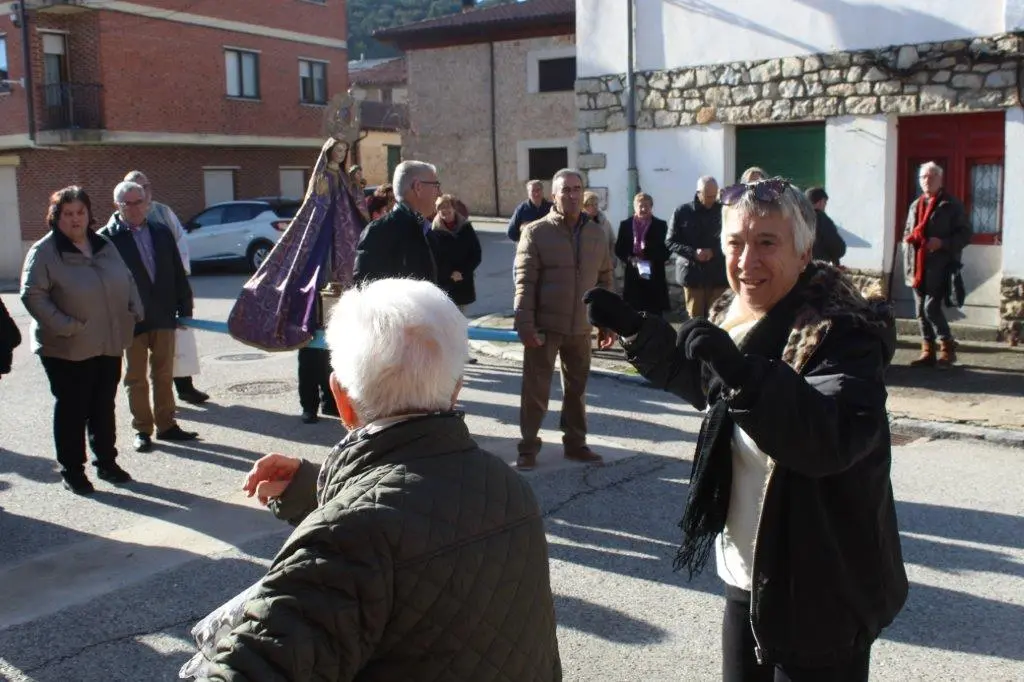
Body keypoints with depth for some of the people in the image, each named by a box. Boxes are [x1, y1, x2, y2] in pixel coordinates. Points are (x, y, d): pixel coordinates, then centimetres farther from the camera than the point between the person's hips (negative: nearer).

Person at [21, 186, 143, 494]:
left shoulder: (104, 245, 9)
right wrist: (64, 326, -21)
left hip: (109, 344, 5)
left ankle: (106, 461, 29)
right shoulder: (44, 252, -9)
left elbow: (126, 281, 18)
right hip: (67, 350, -5)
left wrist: (134, 312, 3)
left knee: (104, 407, 15)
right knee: (72, 410, 4)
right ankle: (72, 470, 17)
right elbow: (32, 295, -14)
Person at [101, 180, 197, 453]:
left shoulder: (161, 233, 8)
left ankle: (166, 425, 22)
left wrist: (185, 308, 6)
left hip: (164, 317, 4)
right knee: (137, 379, 7)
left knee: (164, 376, 12)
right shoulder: (107, 238, -7)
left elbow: (178, 273, 9)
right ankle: (142, 430, 17)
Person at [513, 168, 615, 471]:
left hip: (581, 328, 4)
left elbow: (604, 280, 12)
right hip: (545, 327, -4)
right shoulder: (536, 232, -7)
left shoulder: (596, 234, 7)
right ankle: (528, 447, 12)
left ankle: (575, 443, 27)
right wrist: (525, 324, -17)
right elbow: (524, 282, -10)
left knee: (577, 389, 14)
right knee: (535, 389, 1)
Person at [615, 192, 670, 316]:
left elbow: (667, 250, 3)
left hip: (654, 276, -1)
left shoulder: (661, 225, 7)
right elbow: (619, 249, 7)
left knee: (654, 313, -1)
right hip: (633, 276, 1)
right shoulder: (625, 225, 9)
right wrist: (630, 259, -12)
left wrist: (652, 259, -14)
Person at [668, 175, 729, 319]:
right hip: (692, 273, 0)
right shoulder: (682, 212, 2)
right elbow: (670, 242, 2)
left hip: (718, 274, 0)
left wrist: (713, 251, -15)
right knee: (695, 319, 5)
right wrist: (693, 253, -13)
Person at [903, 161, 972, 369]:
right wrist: (909, 239, 5)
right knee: (921, 311, 7)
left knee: (931, 307, -14)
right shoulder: (915, 206, 18)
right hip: (918, 267, 7)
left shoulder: (951, 204, -2)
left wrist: (942, 243, -18)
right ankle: (928, 352, 15)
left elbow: (965, 233, -4)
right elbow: (907, 233, 28)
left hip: (940, 267, -6)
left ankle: (947, 347, 1)